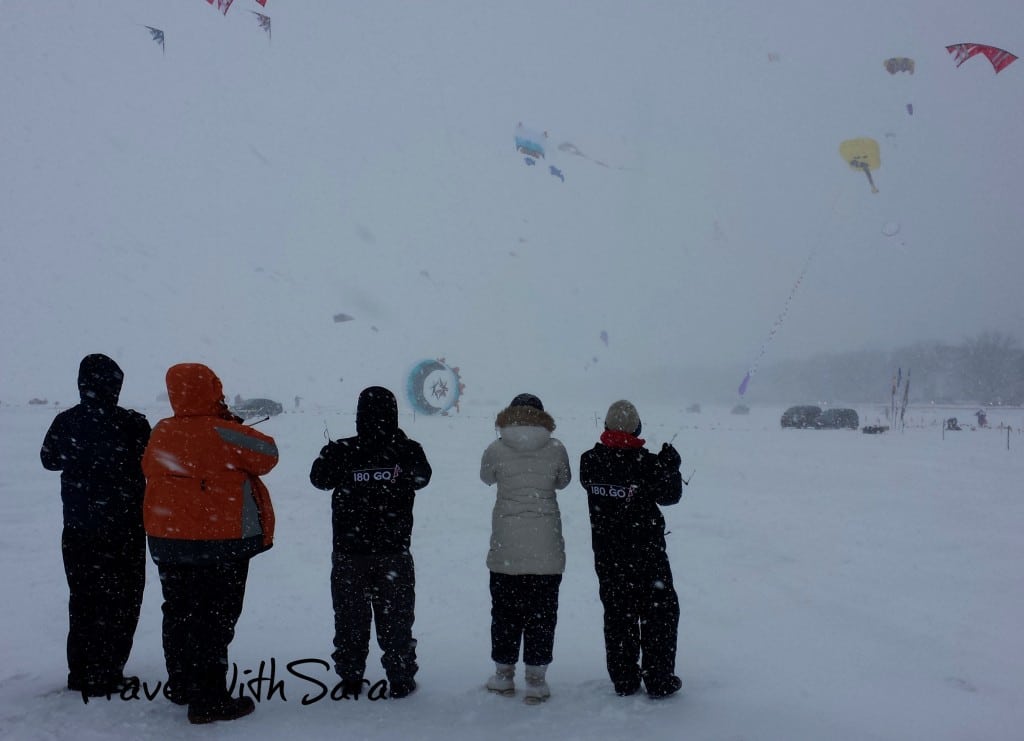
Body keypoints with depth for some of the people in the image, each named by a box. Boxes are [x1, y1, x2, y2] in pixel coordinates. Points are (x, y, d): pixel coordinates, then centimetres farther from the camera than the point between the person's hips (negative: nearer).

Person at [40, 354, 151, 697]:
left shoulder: (65, 422, -4)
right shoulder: (132, 424, -17)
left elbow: (50, 460, 13)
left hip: (77, 529, 4)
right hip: (123, 527, -4)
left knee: (82, 599, 17)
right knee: (118, 603, 7)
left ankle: (80, 673, 24)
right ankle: (104, 677, 8)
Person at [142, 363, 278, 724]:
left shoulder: (160, 434, 2)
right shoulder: (223, 434, -17)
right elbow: (267, 455, -7)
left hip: (168, 542, 7)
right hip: (220, 544, -7)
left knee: (179, 614, 18)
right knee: (215, 620, 0)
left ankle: (180, 686, 33)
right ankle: (208, 700, 3)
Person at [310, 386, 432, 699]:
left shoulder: (342, 451, -12)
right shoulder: (407, 451, -10)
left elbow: (319, 479, 7)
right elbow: (422, 477, 12)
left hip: (348, 554, 0)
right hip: (394, 553, 0)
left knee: (349, 617, 12)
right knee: (396, 618, 11)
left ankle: (350, 680, 19)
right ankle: (401, 680, 16)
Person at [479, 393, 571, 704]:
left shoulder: (495, 450, -5)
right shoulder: (556, 448, -4)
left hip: (505, 548, 0)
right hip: (547, 549, 0)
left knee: (504, 610, 14)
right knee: (542, 613, 8)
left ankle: (504, 675, 22)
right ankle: (536, 680, 10)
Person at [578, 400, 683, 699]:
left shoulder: (590, 460, -6)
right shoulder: (646, 462, -18)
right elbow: (669, 495, -5)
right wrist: (670, 466, 10)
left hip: (606, 553, 4)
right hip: (646, 551, -4)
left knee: (617, 614, 13)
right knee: (660, 612, 10)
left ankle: (623, 680, 18)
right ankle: (659, 680, 12)